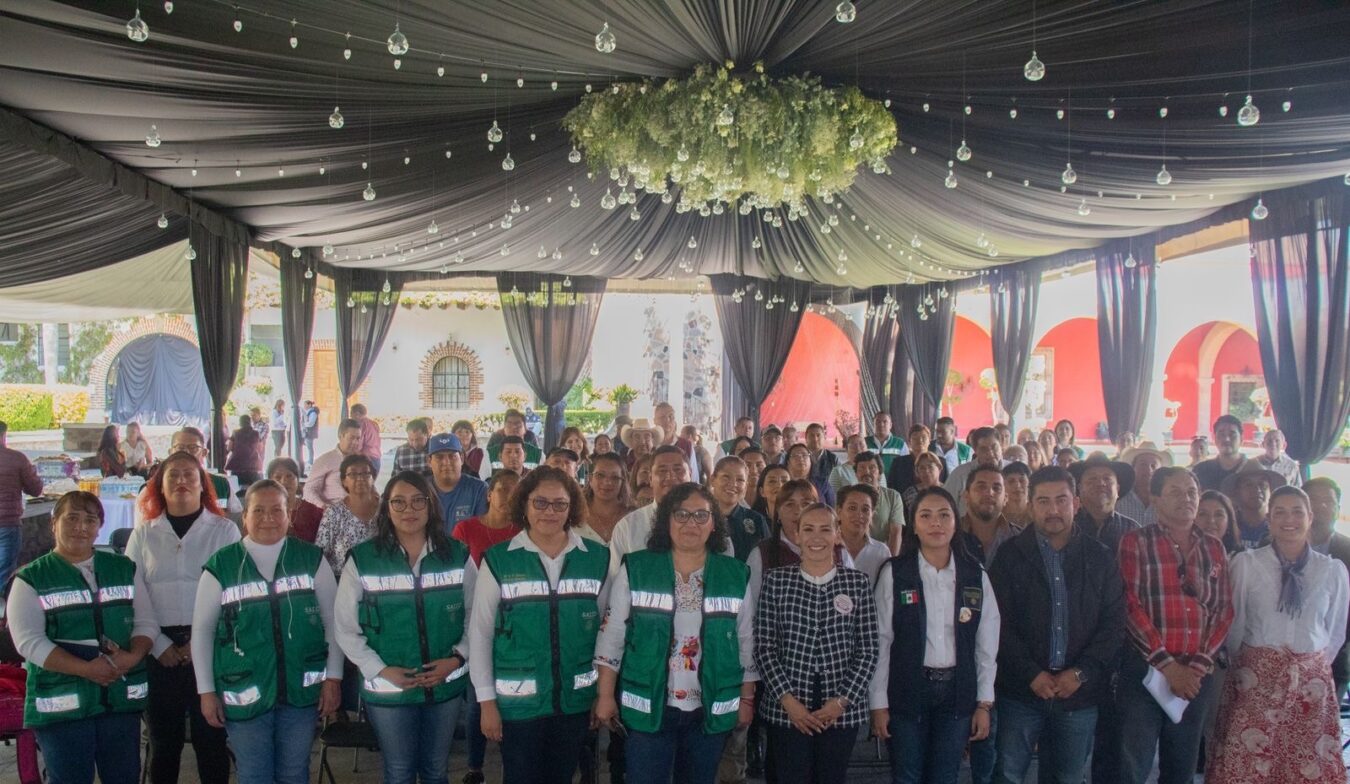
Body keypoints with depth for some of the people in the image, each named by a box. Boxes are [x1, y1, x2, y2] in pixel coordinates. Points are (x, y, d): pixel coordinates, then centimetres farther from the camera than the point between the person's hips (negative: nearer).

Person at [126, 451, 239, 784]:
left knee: (211, 737, 2)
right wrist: (158, 644, -7)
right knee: (163, 738, 9)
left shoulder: (224, 530, 3)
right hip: (160, 649, 2)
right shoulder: (143, 533, 8)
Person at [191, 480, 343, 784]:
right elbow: (202, 630, 4)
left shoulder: (312, 559, 0)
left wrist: (333, 678, 0)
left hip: (302, 689, 1)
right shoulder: (221, 566, -2)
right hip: (244, 694, -1)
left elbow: (333, 620, 4)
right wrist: (206, 690, 3)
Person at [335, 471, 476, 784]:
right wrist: (381, 670, -13)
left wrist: (458, 658, -10)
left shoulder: (458, 555, -1)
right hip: (387, 689, -1)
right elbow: (345, 628, -5)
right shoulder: (363, 559, -7)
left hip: (447, 685, 2)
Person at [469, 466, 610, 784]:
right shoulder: (498, 560, -7)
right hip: (518, 701, -2)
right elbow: (480, 634, -4)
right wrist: (487, 701, -5)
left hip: (576, 699, 2)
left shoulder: (598, 559, -1)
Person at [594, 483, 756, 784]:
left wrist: (746, 698, 7)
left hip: (711, 709, 2)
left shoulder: (736, 576, 1)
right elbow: (611, 636, -2)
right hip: (649, 706, -2)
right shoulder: (635, 570, -4)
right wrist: (605, 695, -4)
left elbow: (747, 642, 7)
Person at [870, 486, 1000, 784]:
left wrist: (984, 702, 2)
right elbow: (881, 642, -5)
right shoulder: (894, 573, -8)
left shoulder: (976, 574, 0)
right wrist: (879, 703, -5)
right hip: (907, 690, -2)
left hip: (957, 691, 2)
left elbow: (987, 644, 4)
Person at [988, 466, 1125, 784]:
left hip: (1079, 693, 2)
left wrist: (1081, 673, -9)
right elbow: (1000, 624, -5)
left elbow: (1113, 625, 2)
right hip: (1021, 690, -2)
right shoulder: (1011, 555, -1)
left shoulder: (1101, 559, 5)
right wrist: (1032, 674, -12)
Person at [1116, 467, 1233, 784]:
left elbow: (1224, 610, 7)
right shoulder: (1135, 542, -3)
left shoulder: (1214, 549, 11)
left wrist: (1198, 665, -5)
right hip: (1144, 671, -4)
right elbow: (1131, 607, -10)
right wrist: (1168, 665, -13)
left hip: (1197, 675, 4)